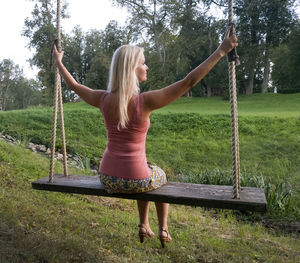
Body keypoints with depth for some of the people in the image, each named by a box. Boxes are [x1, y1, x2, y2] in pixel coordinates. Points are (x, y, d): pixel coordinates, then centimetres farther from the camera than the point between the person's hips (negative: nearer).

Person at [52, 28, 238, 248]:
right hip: (135, 180, -4)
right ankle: (163, 230, 40)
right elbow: (189, 81, -19)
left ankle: (144, 226, 42)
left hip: (107, 178, 5)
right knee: (159, 175, 32)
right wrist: (222, 50, -12)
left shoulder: (103, 99, -6)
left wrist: (58, 61, 28)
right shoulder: (145, 101, -20)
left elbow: (74, 85, 12)